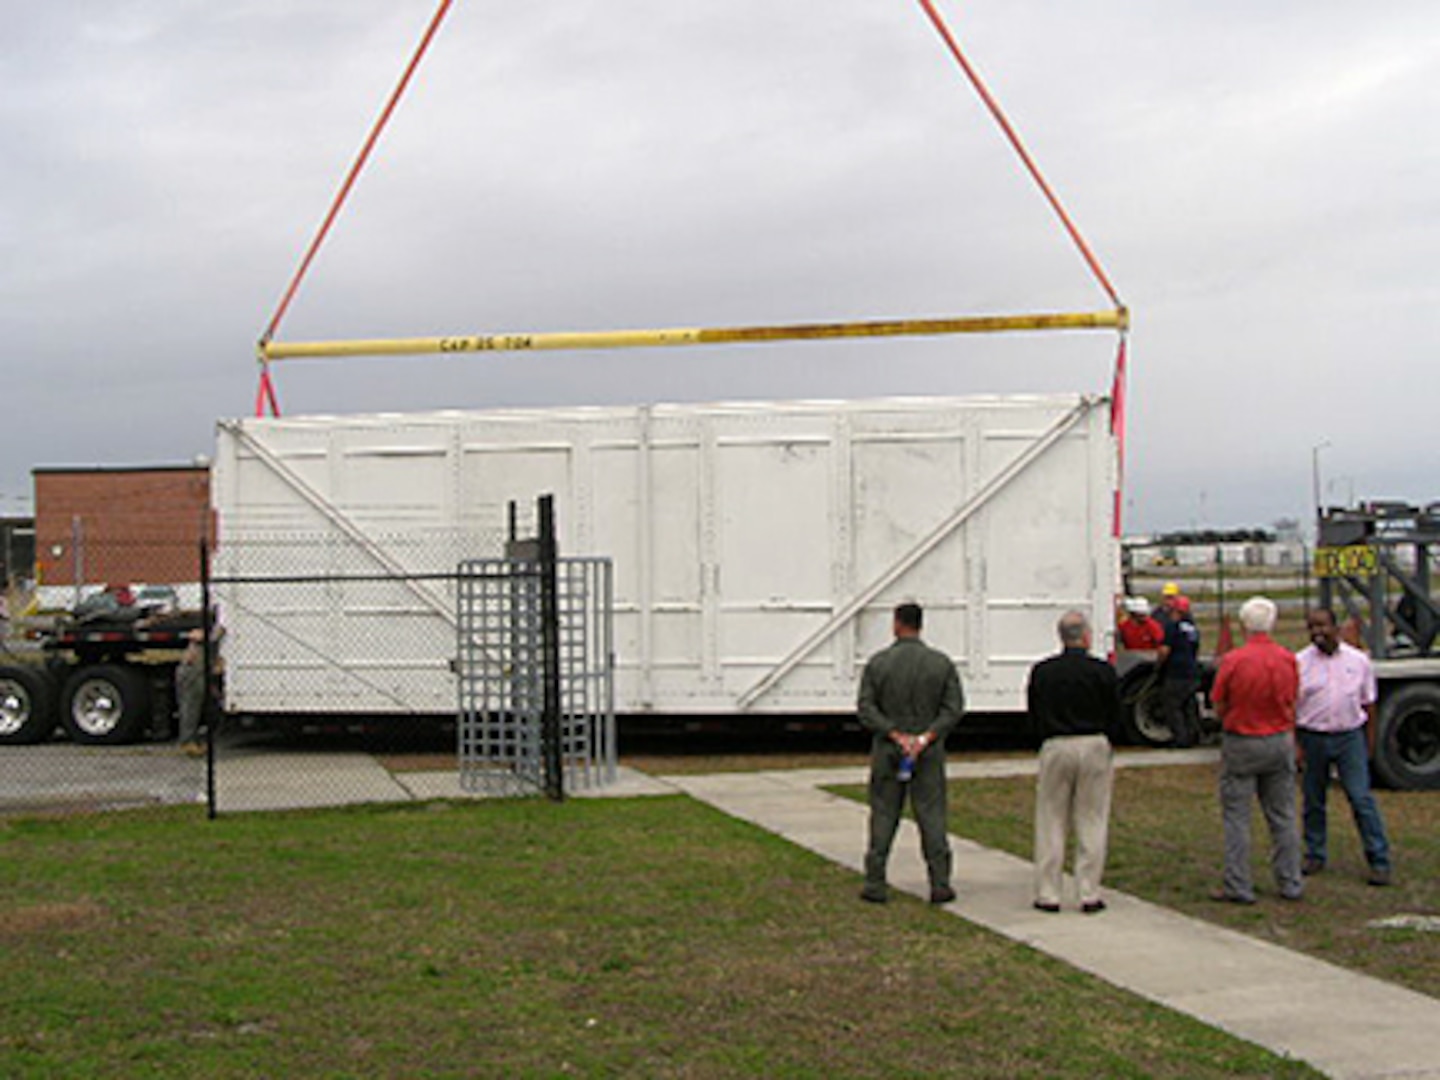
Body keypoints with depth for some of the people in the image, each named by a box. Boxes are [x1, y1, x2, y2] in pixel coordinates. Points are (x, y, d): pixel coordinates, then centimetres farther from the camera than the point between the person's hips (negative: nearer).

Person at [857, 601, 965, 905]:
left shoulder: (878, 663, -3)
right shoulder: (941, 663, 0)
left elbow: (867, 710, -8)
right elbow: (954, 708, -7)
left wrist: (896, 735, -12)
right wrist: (926, 737, -13)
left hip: (887, 749, 0)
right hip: (929, 753, 0)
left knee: (883, 816, 5)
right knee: (932, 816, 4)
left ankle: (875, 884, 6)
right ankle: (940, 884, 3)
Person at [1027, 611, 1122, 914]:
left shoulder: (1041, 672, -1)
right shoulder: (1103, 672, -6)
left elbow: (1034, 718, 6)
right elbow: (1115, 718, 0)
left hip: (1055, 748, 1)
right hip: (1095, 747, -1)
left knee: (1051, 823, 7)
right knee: (1092, 824, 6)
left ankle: (1047, 895, 8)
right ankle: (1089, 895, 8)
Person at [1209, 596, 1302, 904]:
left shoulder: (1233, 661, -16)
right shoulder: (1288, 659, -4)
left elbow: (1220, 705, -6)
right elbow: (1292, 699, 6)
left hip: (1241, 744, -4)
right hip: (1281, 741, 4)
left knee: (1237, 817, 4)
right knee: (1283, 816, 13)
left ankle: (1238, 887, 5)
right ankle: (1290, 883, 19)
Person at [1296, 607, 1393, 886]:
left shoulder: (1358, 661, 3)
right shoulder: (1299, 663, -1)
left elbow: (1368, 704, 9)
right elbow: (1291, 707, 1)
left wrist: (1370, 743, 6)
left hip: (1350, 737, -1)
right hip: (1313, 737, 1)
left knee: (1362, 799, -5)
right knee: (1313, 801, 8)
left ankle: (1379, 861, -1)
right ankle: (1315, 855, 22)